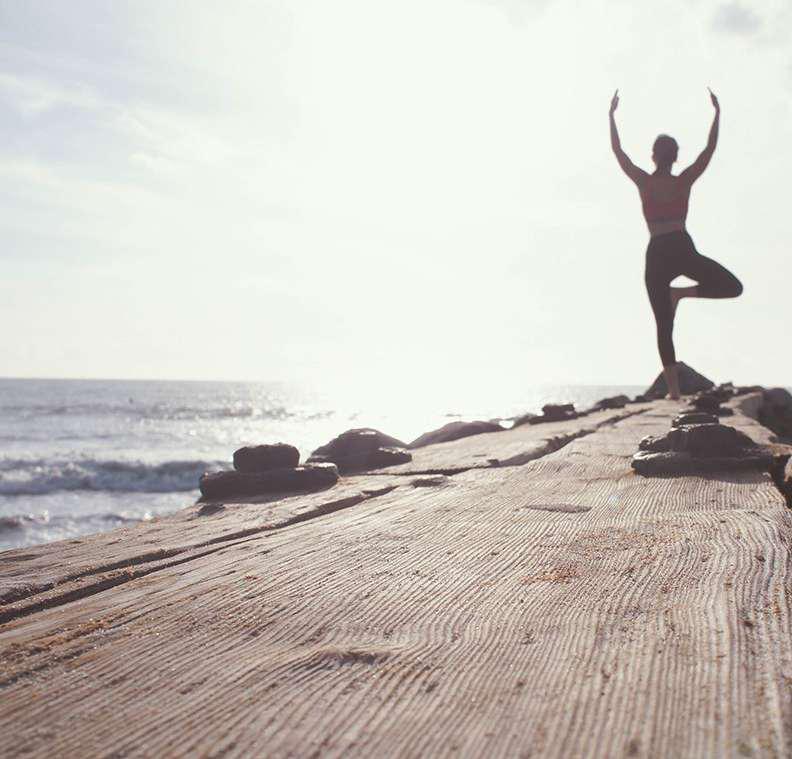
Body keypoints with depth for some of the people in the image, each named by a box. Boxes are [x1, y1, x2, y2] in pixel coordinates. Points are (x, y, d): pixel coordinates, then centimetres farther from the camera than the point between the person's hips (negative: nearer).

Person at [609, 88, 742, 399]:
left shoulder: (644, 182, 5)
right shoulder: (684, 181, 4)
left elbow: (617, 150, 12)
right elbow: (710, 149, 10)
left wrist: (612, 115, 17)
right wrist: (717, 113, 15)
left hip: (656, 254, 2)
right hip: (682, 248, -2)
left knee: (664, 326, 4)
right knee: (733, 287, 11)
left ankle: (673, 390, -3)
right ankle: (682, 292, -10)